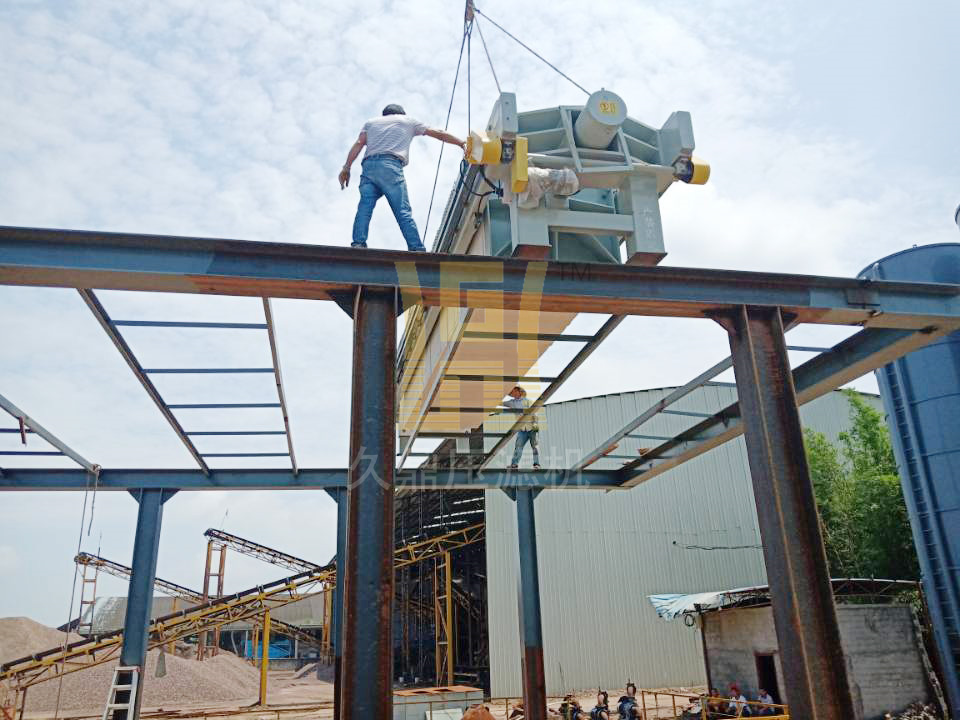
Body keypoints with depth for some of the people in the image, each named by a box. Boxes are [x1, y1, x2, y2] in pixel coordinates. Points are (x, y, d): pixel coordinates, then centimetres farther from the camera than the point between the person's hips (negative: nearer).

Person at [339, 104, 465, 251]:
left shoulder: (370, 122, 32)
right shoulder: (407, 120, 28)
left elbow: (359, 144, 15)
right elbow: (438, 134, 28)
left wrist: (346, 168, 8)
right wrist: (462, 143, 33)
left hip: (368, 165, 3)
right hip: (390, 166, -3)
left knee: (365, 206, -6)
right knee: (403, 212, -8)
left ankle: (358, 244, -23)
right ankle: (417, 249, -16)